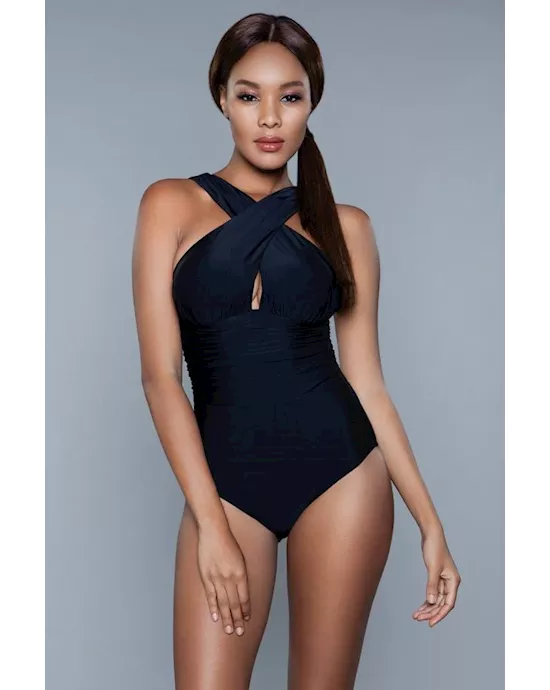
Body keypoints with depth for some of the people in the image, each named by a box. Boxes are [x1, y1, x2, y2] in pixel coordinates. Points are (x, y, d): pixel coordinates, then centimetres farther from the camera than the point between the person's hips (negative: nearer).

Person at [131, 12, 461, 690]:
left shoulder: (345, 225, 8)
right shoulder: (172, 204, 3)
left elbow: (367, 380, 8)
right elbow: (160, 374, -4)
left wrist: (429, 523, 4)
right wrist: (210, 524, -11)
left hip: (341, 470, 1)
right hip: (225, 478, -1)